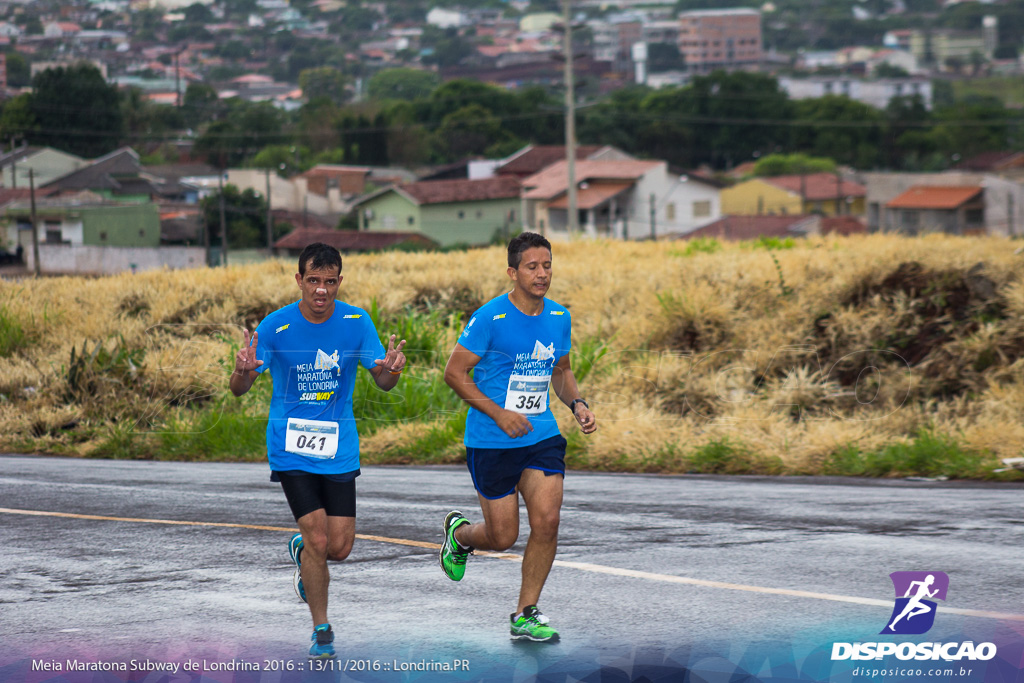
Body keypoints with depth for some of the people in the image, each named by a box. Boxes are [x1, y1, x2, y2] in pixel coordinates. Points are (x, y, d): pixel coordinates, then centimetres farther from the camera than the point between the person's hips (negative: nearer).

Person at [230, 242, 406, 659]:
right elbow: (239, 389, -7)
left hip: (338, 448, 2)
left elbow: (383, 382, 0)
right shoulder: (276, 326, -10)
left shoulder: (357, 322, -5)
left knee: (339, 547, -1)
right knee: (318, 539, -11)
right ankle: (321, 630, 9)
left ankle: (302, 551, 36)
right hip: (290, 448, -2)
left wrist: (391, 370, -25)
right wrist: (242, 371, -32)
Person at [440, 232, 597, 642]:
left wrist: (577, 404, 0)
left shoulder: (559, 318, 4)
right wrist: (500, 413, -18)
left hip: (542, 437, 4)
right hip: (491, 442, -4)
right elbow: (454, 372, -11)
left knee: (547, 522, -11)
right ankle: (458, 533, 38)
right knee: (503, 537, 1)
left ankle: (525, 615, 4)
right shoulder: (490, 318, -14)